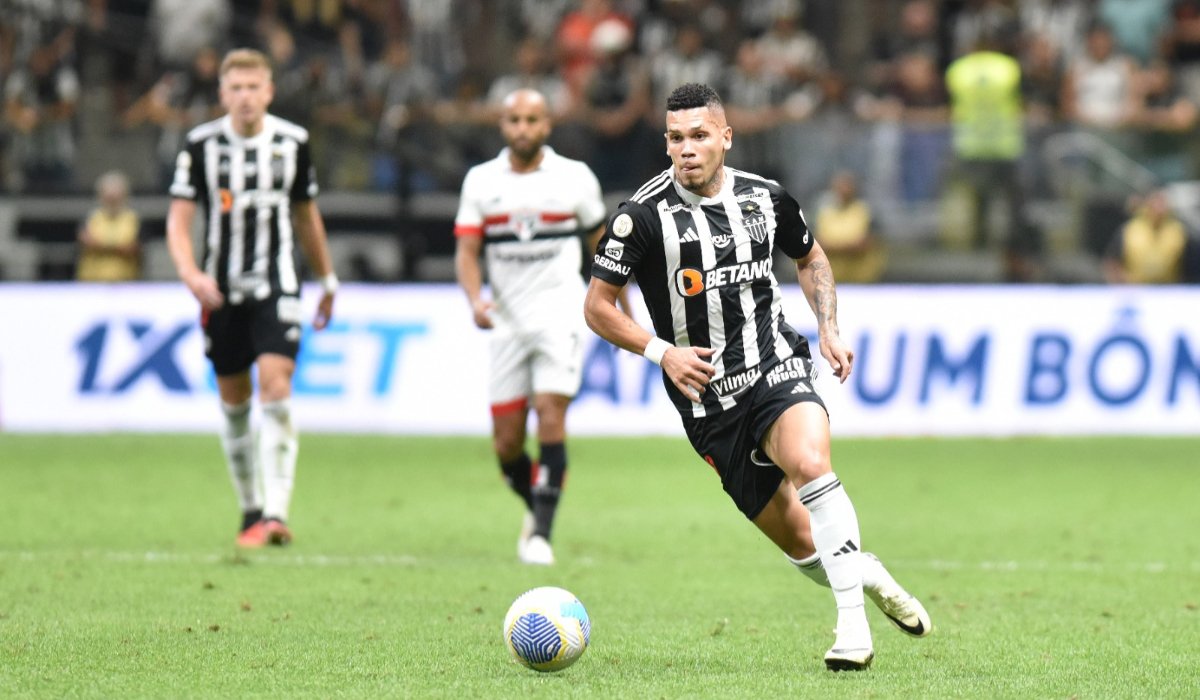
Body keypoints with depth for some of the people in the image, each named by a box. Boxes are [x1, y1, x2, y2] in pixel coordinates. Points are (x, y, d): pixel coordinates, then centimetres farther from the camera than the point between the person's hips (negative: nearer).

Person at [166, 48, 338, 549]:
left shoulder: (292, 142, 1)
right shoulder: (202, 145, -3)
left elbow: (306, 215, 15)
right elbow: (178, 219, -5)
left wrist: (327, 281, 21)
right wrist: (188, 271, -23)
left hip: (276, 286, -1)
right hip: (221, 291, 1)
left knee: (275, 389, -17)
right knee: (233, 402, 8)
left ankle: (275, 514, -21)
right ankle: (251, 510, 24)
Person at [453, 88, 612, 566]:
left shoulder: (574, 177, 1)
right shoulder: (481, 181, 4)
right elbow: (466, 252, 0)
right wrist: (475, 299, -19)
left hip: (560, 315, -2)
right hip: (508, 323, 2)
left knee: (550, 414, -19)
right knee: (506, 444, 2)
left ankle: (541, 533, -17)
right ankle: (536, 506, 31)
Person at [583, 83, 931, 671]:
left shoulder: (765, 198, 3)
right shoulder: (644, 214, -8)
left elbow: (810, 257, 23)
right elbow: (598, 306, -2)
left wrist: (829, 330, 9)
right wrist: (661, 351, -15)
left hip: (778, 367, 1)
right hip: (708, 400, 0)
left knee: (808, 464, -32)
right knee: (799, 543, -1)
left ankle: (853, 621, -26)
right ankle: (866, 574, 31)